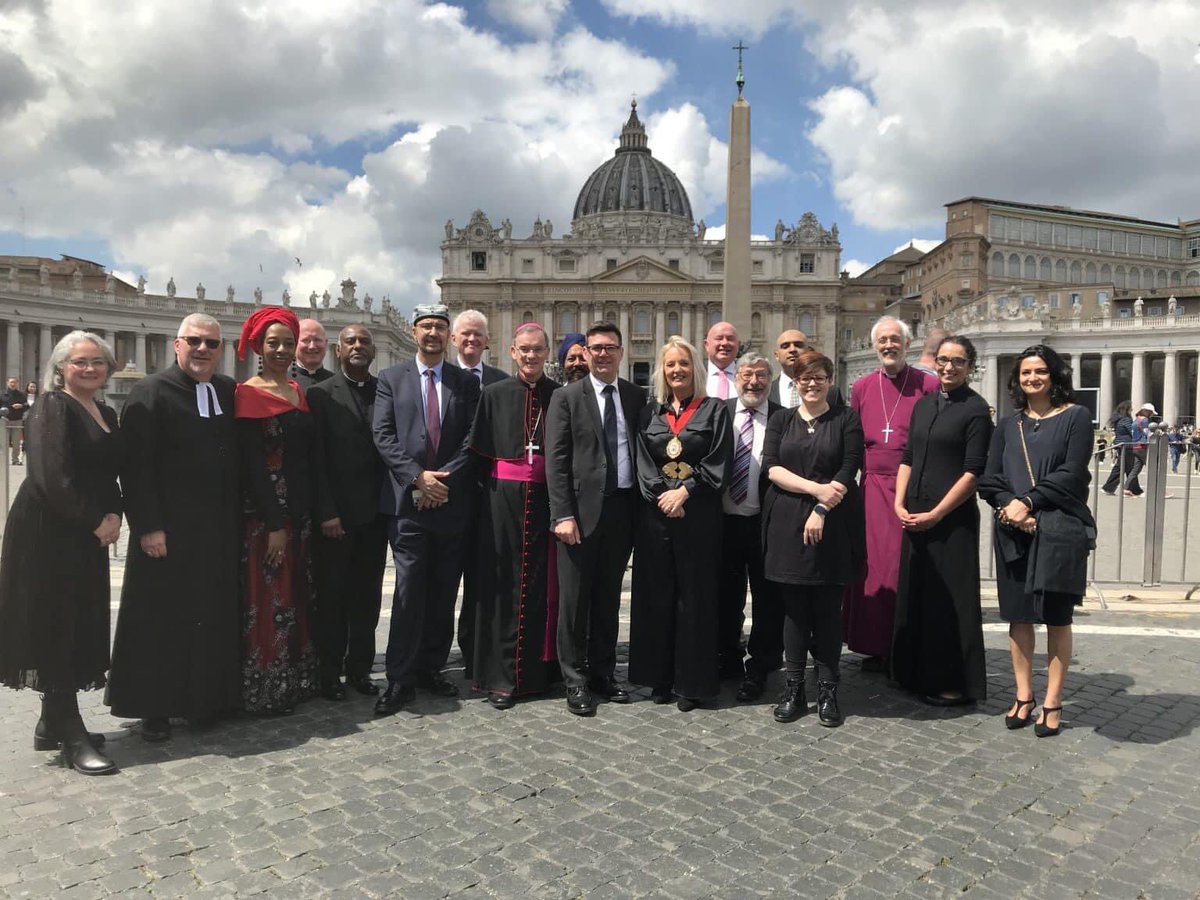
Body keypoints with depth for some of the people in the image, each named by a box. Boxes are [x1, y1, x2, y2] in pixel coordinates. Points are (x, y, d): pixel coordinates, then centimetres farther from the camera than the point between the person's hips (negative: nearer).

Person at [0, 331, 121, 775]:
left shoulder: (106, 415, 15)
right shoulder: (53, 407, -10)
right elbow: (52, 477, -19)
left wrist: (114, 515, -4)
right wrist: (97, 521, -15)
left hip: (86, 537, 8)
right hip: (48, 533, -8)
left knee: (78, 629, 11)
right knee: (55, 628, -3)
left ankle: (54, 723, 24)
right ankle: (71, 737, 2)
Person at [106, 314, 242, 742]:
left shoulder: (229, 392, 9)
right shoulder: (150, 392, -6)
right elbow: (135, 466, -11)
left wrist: (239, 518, 6)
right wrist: (147, 526, -16)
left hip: (220, 531, 5)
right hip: (168, 531, -5)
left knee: (216, 617, 11)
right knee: (162, 619, 5)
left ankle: (210, 697, 24)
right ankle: (155, 707, 17)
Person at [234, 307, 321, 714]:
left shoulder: (301, 392, 11)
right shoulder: (248, 394, -8)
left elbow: (314, 456, 10)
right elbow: (252, 465, -13)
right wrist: (274, 525, -17)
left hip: (300, 512, 7)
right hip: (264, 514, -6)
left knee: (298, 599, 14)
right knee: (267, 602, 1)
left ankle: (296, 681, 27)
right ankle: (263, 691, 13)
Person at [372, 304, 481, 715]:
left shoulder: (466, 382, 10)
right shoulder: (391, 378, 8)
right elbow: (383, 436, -1)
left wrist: (444, 479, -10)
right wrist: (418, 477, -11)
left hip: (452, 500, 2)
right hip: (407, 499, -2)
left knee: (443, 593, 8)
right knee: (409, 591, -5)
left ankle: (431, 667, 20)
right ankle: (400, 679, 3)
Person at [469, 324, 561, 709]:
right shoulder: (494, 394, 4)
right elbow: (479, 452, 3)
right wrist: (495, 484, -4)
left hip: (545, 499, 1)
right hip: (503, 499, -1)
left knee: (542, 585, 6)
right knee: (504, 583, 1)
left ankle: (538, 670, 19)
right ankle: (501, 676, 9)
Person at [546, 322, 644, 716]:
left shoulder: (637, 396, 9)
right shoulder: (566, 397, -1)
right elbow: (556, 459, -5)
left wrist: (641, 505, 2)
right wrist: (562, 514, -13)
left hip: (623, 508, 3)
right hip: (582, 509, -3)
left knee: (609, 598, 14)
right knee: (574, 599, 3)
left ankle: (603, 673, 26)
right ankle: (575, 681, 15)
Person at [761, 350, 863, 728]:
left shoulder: (846, 419, 6)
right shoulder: (781, 421, 13)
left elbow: (848, 471, -3)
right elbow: (771, 468, 0)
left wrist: (821, 510, -14)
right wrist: (814, 488, -13)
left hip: (832, 525, -2)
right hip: (787, 524, 2)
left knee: (828, 607, 2)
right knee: (793, 606, 5)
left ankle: (827, 690, 12)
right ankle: (793, 688, 13)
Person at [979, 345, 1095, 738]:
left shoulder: (1075, 416, 3)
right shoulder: (1008, 426, 14)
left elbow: (1071, 474, -7)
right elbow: (989, 480, 7)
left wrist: (1027, 502, -13)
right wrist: (1010, 507, -11)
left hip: (1060, 530, -3)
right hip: (1014, 532, 3)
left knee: (1057, 618, 2)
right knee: (1018, 616, 6)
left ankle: (1052, 703, 11)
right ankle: (1024, 697, 16)